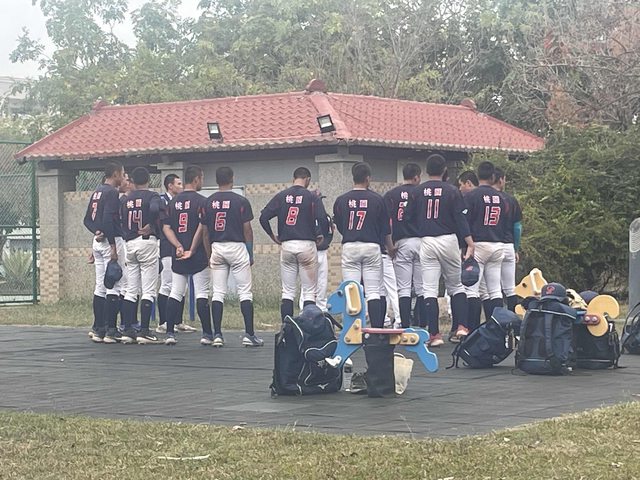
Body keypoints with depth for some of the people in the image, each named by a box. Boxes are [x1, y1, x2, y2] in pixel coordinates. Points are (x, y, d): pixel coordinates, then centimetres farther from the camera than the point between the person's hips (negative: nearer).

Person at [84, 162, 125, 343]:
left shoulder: (96, 192, 16)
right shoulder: (112, 193, -13)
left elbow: (87, 219, 16)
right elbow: (108, 220, -21)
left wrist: (96, 232, 0)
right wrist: (113, 247, -20)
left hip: (98, 241, 9)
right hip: (111, 240, -9)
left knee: (100, 287, 11)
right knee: (113, 287, -7)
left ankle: (98, 330, 13)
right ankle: (110, 331, -9)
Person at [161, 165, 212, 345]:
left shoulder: (174, 201, 10)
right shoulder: (201, 201, -8)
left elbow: (166, 227, 6)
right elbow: (201, 227, -16)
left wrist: (179, 246, -3)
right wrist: (192, 250, -11)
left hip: (177, 256, 5)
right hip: (198, 256, -5)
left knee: (175, 293, 8)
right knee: (202, 294, -1)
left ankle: (170, 333, 3)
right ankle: (207, 334, -1)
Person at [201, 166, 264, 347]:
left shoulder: (208, 202, 4)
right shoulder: (241, 201, -6)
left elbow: (205, 232, 6)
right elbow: (247, 229, -6)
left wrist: (209, 255, 14)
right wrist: (250, 253, 3)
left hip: (216, 248, 3)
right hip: (237, 247, -3)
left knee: (218, 293, 6)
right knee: (245, 292, 1)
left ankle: (217, 335, 2)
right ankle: (249, 335, -3)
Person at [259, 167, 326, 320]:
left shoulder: (281, 196, 5)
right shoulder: (312, 197, -3)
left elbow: (263, 217, 0)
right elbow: (322, 218, -15)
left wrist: (273, 236, 12)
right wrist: (319, 236, 3)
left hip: (286, 246, 3)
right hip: (307, 245, -3)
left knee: (287, 291, 8)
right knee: (309, 291, 3)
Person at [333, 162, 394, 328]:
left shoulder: (341, 200, 1)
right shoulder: (377, 200, -2)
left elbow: (338, 227, 11)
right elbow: (385, 229, 4)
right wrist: (390, 249, 19)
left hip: (349, 247, 1)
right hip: (372, 247, -1)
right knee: (373, 291, 2)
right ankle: (376, 330, -3)